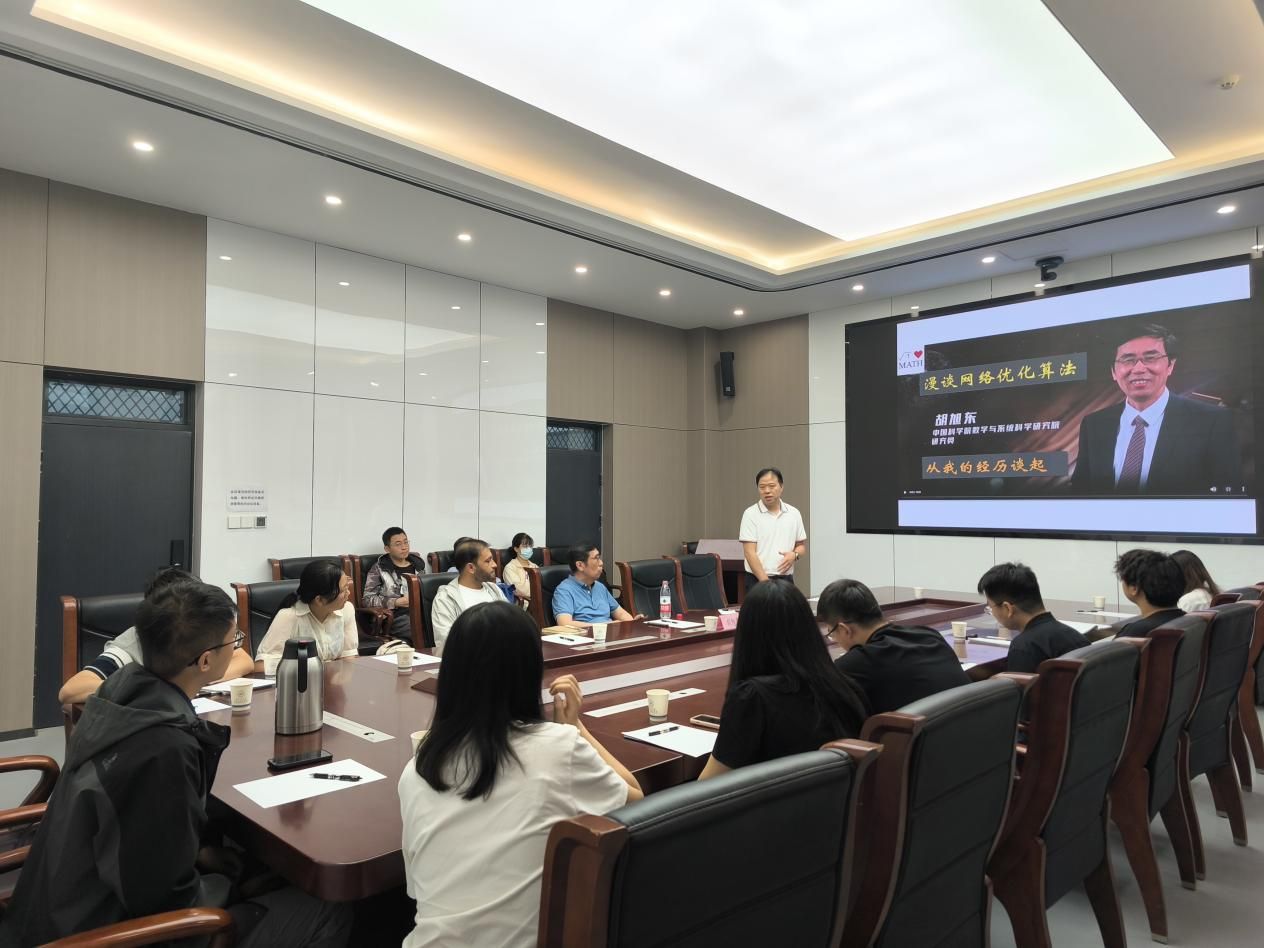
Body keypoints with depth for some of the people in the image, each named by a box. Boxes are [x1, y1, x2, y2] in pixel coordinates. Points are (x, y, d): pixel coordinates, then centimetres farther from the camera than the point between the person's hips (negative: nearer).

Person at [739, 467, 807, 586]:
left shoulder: (794, 513, 7)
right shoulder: (750, 514, -5)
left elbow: (801, 545, 16)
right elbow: (749, 552, -10)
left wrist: (795, 555, -8)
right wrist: (765, 582, -16)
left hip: (786, 579, 4)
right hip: (758, 580, -4)